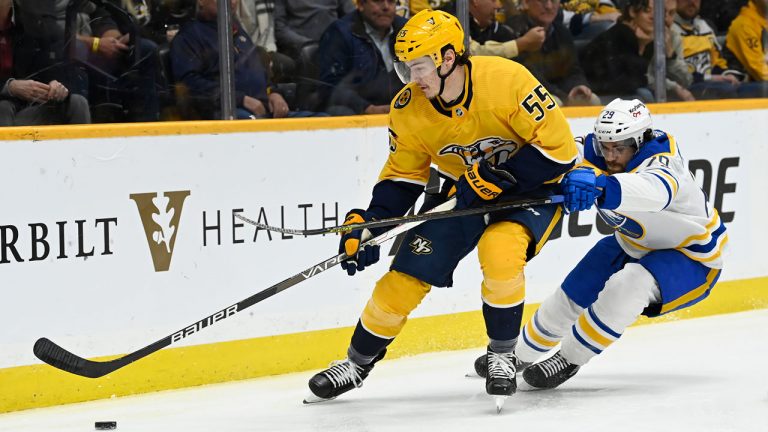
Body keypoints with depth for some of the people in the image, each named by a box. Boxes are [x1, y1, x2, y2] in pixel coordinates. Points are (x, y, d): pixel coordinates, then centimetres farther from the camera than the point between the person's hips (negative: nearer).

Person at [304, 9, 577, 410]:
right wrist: (367, 223, -12)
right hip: (465, 191, 5)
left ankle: (502, 354, -10)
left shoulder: (506, 80, -31)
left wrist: (498, 176, -30)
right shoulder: (408, 110, -14)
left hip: (530, 185, -5)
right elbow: (402, 177, 0)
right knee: (407, 274, -3)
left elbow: (559, 147, -25)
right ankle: (357, 363, 18)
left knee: (499, 252, -33)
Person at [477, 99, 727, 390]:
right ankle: (516, 356, 31)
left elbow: (655, 190, -58)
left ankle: (569, 360, -15)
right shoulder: (597, 153, -15)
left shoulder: (661, 161, -35)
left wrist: (602, 188, -76)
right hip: (633, 245, 7)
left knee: (628, 286, -32)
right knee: (571, 295, 6)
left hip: (691, 254, -7)